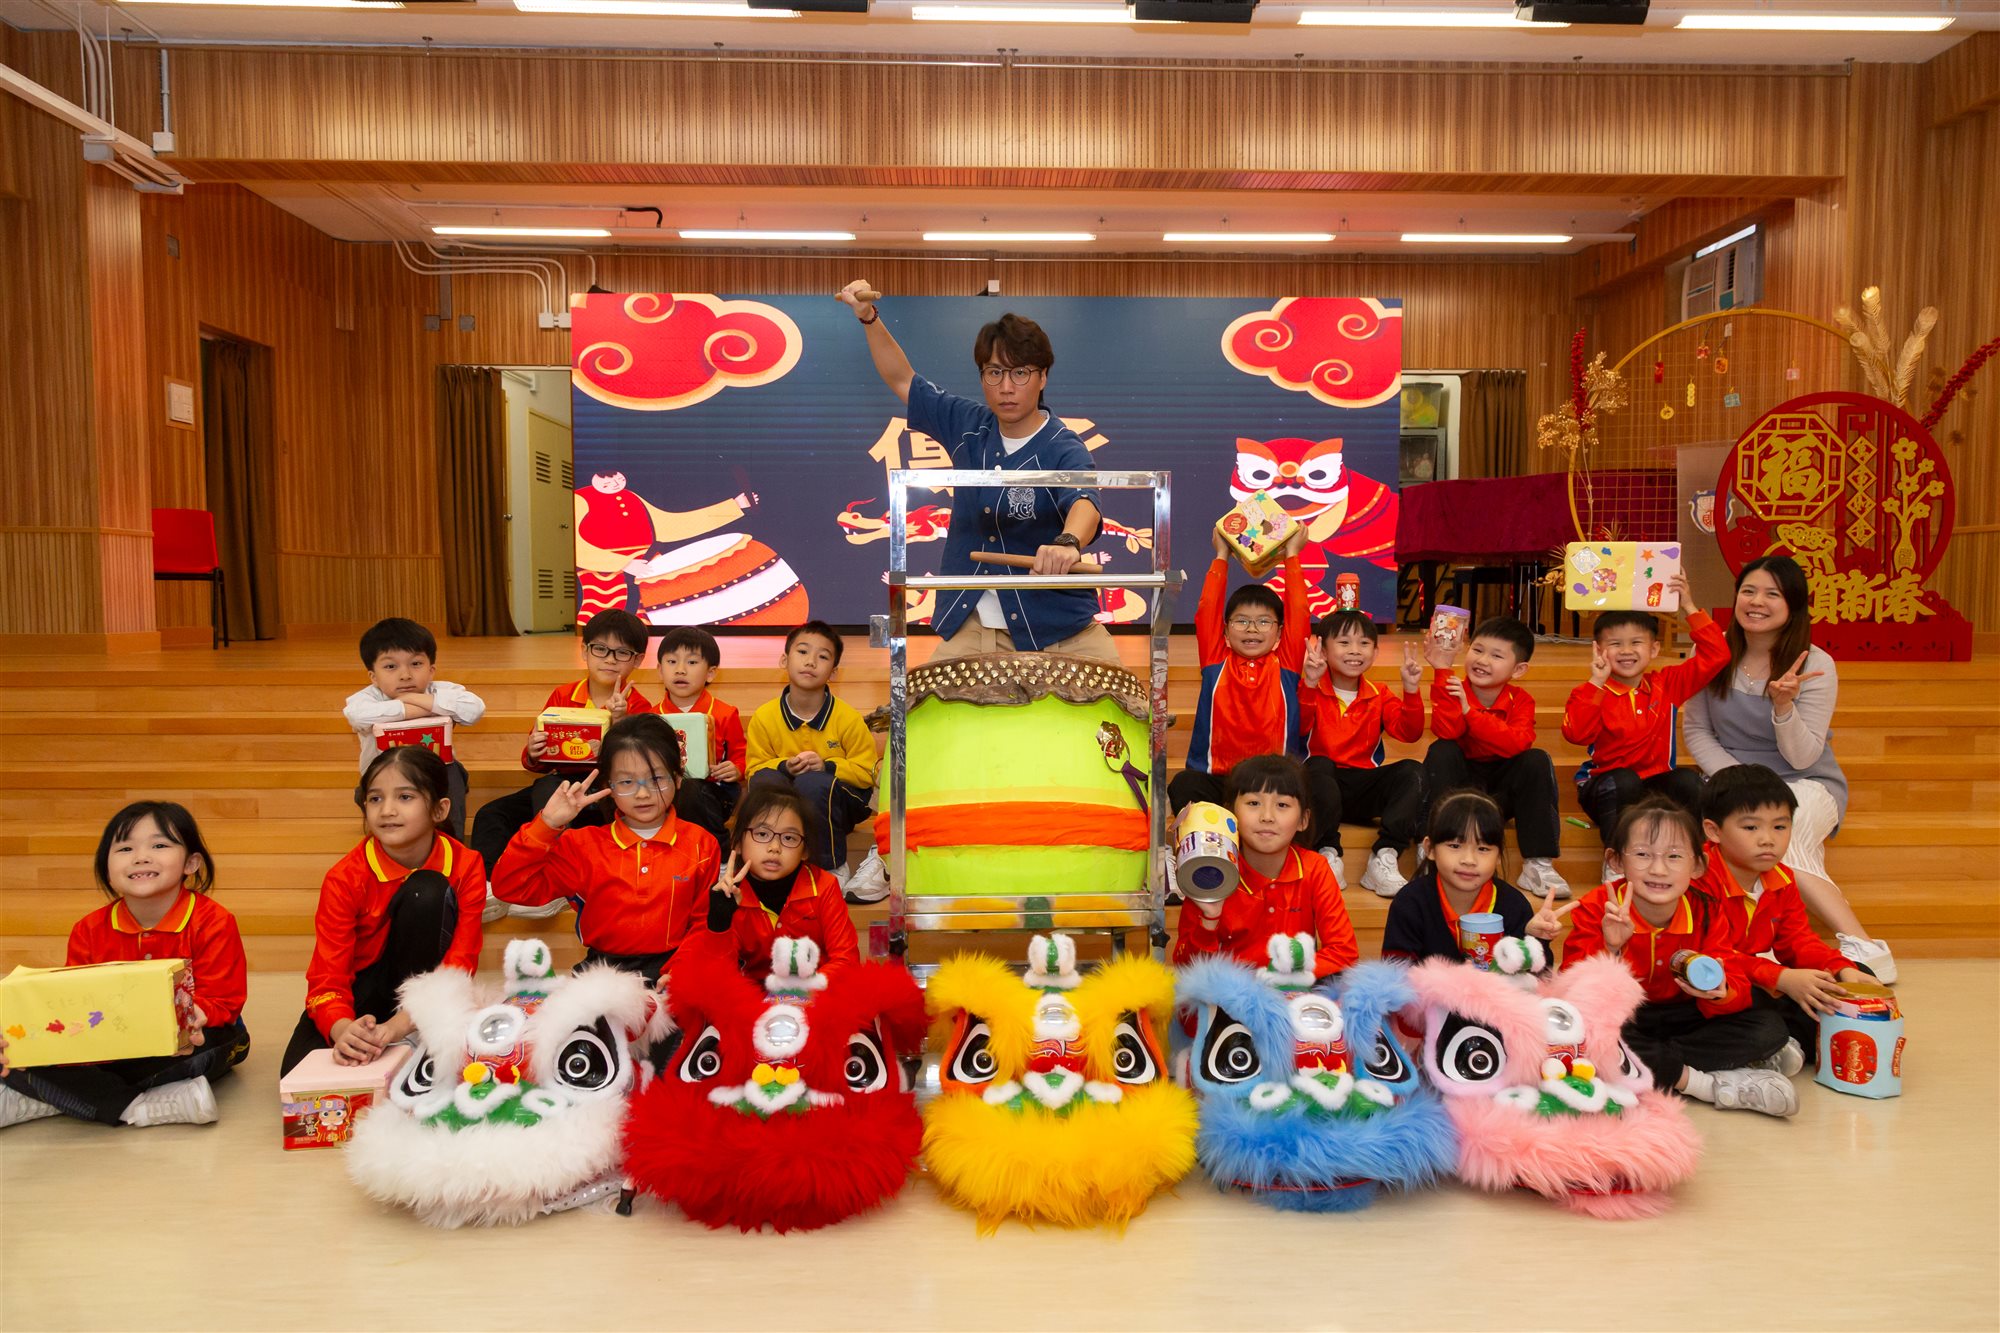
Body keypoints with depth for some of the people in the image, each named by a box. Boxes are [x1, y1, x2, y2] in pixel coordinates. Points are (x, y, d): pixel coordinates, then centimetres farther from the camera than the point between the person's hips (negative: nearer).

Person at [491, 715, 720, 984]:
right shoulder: (585, 844, 6)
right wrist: (547, 825, -9)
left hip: (670, 966, 0)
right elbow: (510, 886, 1)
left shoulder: (700, 845, 4)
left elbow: (705, 923, 3)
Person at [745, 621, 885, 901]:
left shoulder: (848, 718, -12)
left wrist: (827, 766, -25)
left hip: (840, 803, -1)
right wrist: (784, 766, -22)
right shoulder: (763, 718, -8)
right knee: (765, 780, -30)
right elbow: (756, 768, 0)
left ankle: (834, 868, -16)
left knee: (812, 783, -36)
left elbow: (866, 772, -7)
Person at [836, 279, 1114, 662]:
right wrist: (870, 318, 0)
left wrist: (1068, 543, -57)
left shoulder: (1063, 450, -14)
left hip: (1058, 628, -3)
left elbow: (1083, 501, -34)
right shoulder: (969, 426, 4)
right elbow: (903, 380, 14)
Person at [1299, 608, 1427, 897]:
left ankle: (1384, 859, -24)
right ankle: (1328, 853, -24)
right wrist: (1309, 685, -34)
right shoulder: (1311, 691, 1)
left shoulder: (1379, 697, 11)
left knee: (1414, 772, -20)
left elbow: (1409, 732, -4)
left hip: (1364, 792, 4)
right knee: (1318, 766, -36)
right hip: (1321, 787, -3)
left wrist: (1411, 691, -18)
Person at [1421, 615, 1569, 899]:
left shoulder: (1520, 700, -6)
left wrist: (1470, 712, -34)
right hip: (1459, 784, -1)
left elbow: (1517, 743, -27)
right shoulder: (1453, 689, -9)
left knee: (1538, 760, -23)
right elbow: (1446, 733, -30)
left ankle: (1537, 864, -20)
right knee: (1441, 752, -28)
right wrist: (1442, 670, -34)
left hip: (1501, 790, 1)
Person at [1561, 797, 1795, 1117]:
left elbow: (1737, 989, -11)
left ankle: (1656, 1068, -21)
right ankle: (1712, 1083, -25)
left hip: (1680, 1017, 4)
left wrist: (1720, 993, -35)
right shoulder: (1596, 910, -14)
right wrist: (1609, 949, -39)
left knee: (1770, 1029, -13)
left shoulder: (1705, 915, -5)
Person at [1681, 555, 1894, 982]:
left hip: (1805, 785, -2)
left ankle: (1861, 945, -29)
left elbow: (1802, 758, -12)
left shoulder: (1814, 665, -9)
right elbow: (1695, 730, 4)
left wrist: (1783, 705, -30)